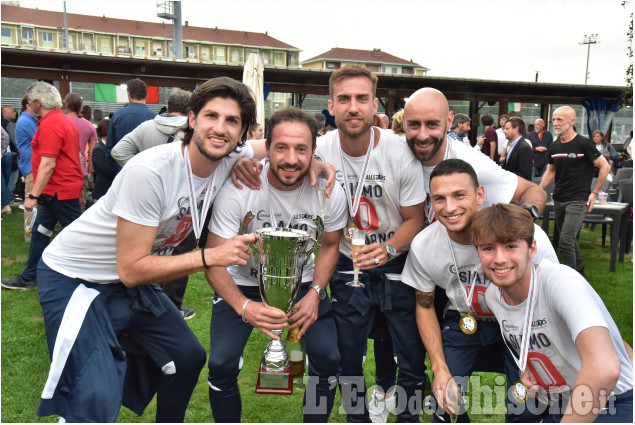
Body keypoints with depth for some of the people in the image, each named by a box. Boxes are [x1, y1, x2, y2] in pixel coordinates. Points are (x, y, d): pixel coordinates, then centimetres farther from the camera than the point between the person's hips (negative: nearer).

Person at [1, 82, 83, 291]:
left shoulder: (49, 125, -19)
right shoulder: (64, 120, 12)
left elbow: (47, 165, -24)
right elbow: (77, 155, 17)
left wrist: (34, 196, -20)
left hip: (60, 191, -10)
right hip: (57, 190, 10)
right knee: (40, 230, 17)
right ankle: (29, 277, 28)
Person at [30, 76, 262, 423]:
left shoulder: (232, 162, -12)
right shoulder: (149, 171, -31)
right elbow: (131, 269, -28)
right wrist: (210, 257, -33)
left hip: (132, 281, 7)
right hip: (75, 277, -7)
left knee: (188, 357, 15)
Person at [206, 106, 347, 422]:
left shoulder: (330, 193, -19)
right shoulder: (237, 189, -27)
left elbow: (330, 245, 0)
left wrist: (315, 294, -13)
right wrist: (244, 307, -37)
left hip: (302, 282, 2)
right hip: (243, 284, -1)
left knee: (328, 358, -8)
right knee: (221, 364, -12)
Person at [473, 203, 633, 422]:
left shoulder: (561, 280, -27)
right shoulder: (492, 295, -6)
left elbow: (604, 369, -40)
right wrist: (526, 368, -3)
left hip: (609, 405, -6)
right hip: (551, 406, 6)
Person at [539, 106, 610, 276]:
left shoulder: (583, 144, -10)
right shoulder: (554, 147, 8)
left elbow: (605, 167, -5)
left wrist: (595, 193, -7)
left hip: (577, 200, -7)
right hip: (558, 199, 7)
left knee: (566, 241, -14)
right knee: (570, 239, 17)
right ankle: (579, 272, 34)